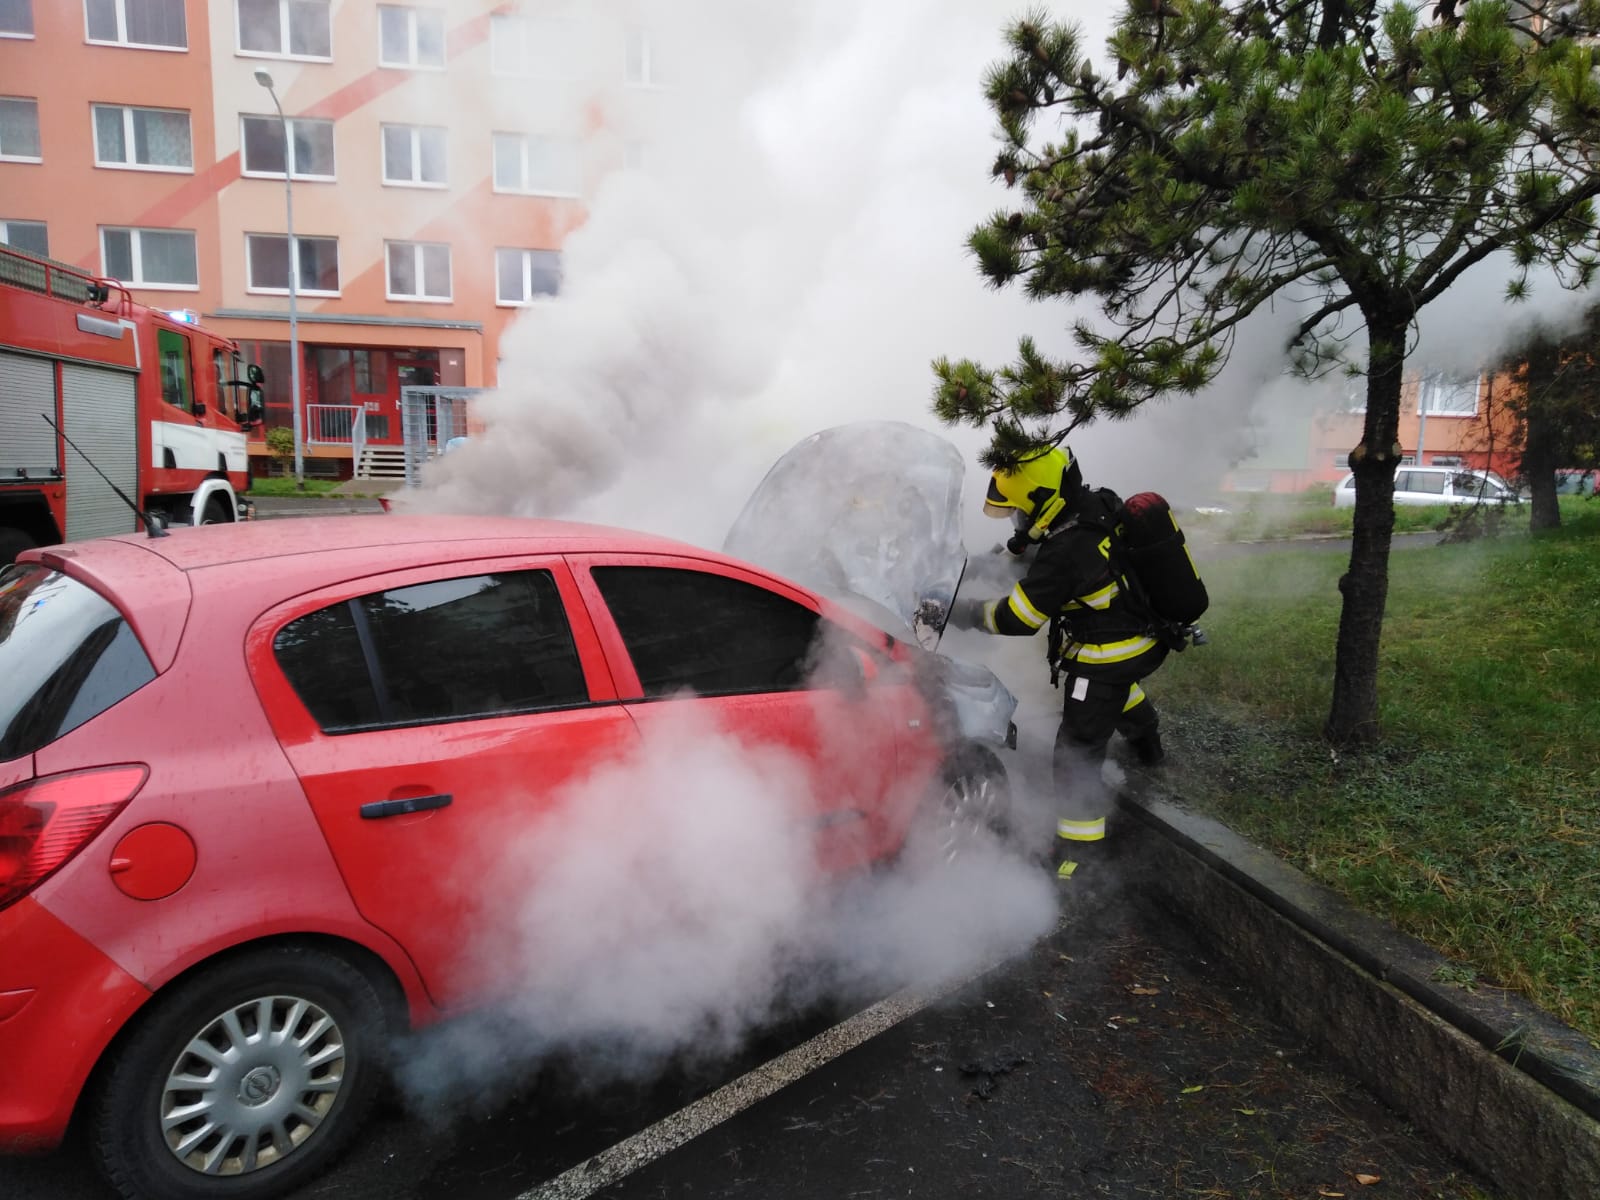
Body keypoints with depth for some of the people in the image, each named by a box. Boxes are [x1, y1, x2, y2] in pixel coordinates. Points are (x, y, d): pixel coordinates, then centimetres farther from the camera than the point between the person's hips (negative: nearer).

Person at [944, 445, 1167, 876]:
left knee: (1077, 754, -2)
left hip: (1105, 658, -10)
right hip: (1144, 634, 10)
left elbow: (1016, 620, -26)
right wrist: (1013, 551, 2)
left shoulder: (1064, 554, -34)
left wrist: (962, 613, -14)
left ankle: (1078, 851, 5)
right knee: (1116, 685, 41)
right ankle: (1146, 740, 69)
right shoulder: (1103, 504, -8)